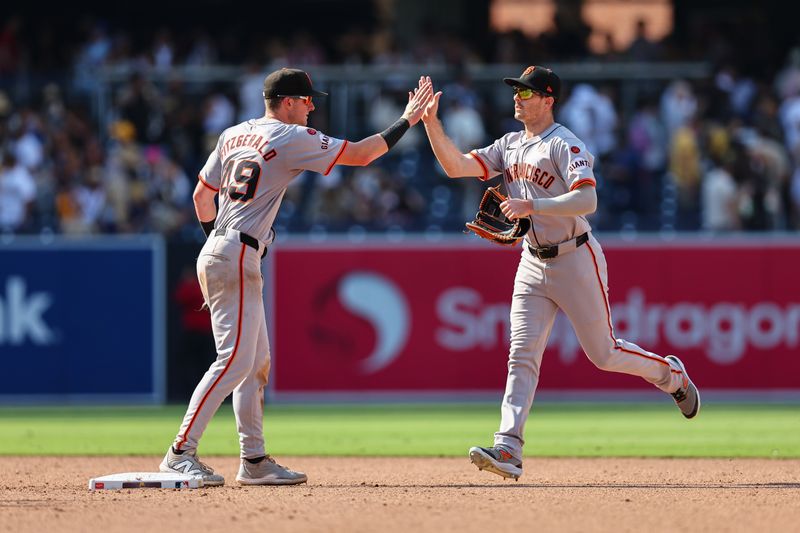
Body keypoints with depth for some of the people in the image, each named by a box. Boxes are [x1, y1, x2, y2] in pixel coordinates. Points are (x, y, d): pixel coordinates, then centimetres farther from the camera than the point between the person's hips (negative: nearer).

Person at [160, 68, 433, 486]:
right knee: (235, 360, -13)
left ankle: (254, 461, 13)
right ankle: (180, 454, -18)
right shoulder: (292, 138, -8)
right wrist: (407, 121, 1)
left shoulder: (233, 135, 16)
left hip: (217, 252, 10)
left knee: (256, 362, 13)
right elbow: (360, 155, -8)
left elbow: (202, 193, 21)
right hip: (236, 260, -10)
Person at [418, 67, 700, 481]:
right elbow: (456, 166, 2)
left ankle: (671, 374, 31)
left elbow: (587, 200, -28)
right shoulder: (510, 146, 9)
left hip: (575, 261, -6)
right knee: (522, 355, -6)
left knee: (603, 354, 3)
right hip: (534, 263, 6)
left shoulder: (565, 145, -15)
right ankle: (508, 450, -15)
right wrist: (431, 121, -9)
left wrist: (531, 206, -32)